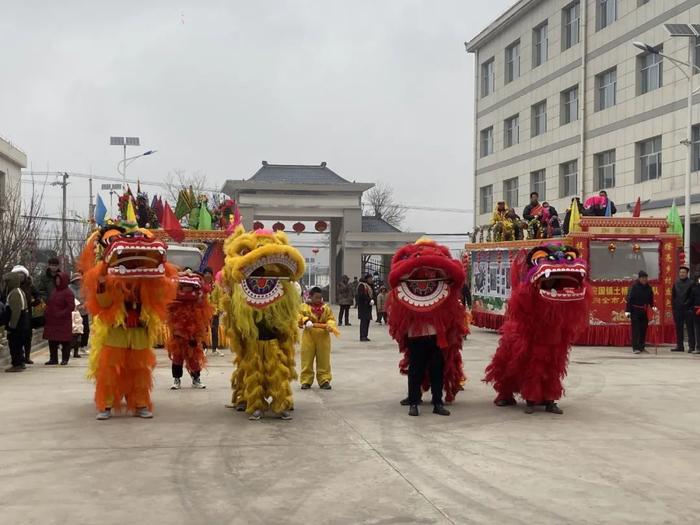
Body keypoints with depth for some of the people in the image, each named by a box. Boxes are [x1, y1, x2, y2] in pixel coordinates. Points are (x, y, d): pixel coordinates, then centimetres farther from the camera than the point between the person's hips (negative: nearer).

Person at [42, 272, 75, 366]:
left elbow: (71, 306, -16)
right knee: (52, 340, 9)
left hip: (63, 321, -7)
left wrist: (60, 314, -20)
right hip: (52, 321, 7)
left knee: (64, 340, 0)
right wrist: (47, 313, 5)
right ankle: (53, 358, 17)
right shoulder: (54, 291, 13)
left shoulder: (67, 293, -11)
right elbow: (50, 304, 20)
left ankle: (65, 359, 8)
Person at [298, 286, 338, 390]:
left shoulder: (326, 308, 6)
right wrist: (305, 320, -21)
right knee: (307, 359, 3)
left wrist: (330, 325, -17)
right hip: (308, 336, -1)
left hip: (323, 337, 1)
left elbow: (331, 319, 3)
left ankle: (324, 380, 14)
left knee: (324, 360, 6)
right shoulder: (304, 307, 0)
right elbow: (299, 316, -4)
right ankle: (306, 381, 12)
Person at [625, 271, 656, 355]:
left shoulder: (648, 288, 7)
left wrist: (652, 306, -2)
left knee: (643, 329, 8)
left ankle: (641, 347, 16)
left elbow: (651, 299, 16)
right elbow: (629, 299, -11)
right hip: (635, 311, -6)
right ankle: (635, 348, -6)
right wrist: (627, 311, -15)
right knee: (635, 330, -6)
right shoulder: (634, 287, -9)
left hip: (644, 311, 6)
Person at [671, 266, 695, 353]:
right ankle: (679, 346, 13)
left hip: (688, 309, -5)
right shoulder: (676, 283, 12)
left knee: (690, 328, -1)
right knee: (678, 329, 7)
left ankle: (691, 347, 1)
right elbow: (673, 296, 15)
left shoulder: (691, 283, -2)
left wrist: (687, 304, -13)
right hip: (678, 309, 5)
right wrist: (674, 306, 6)